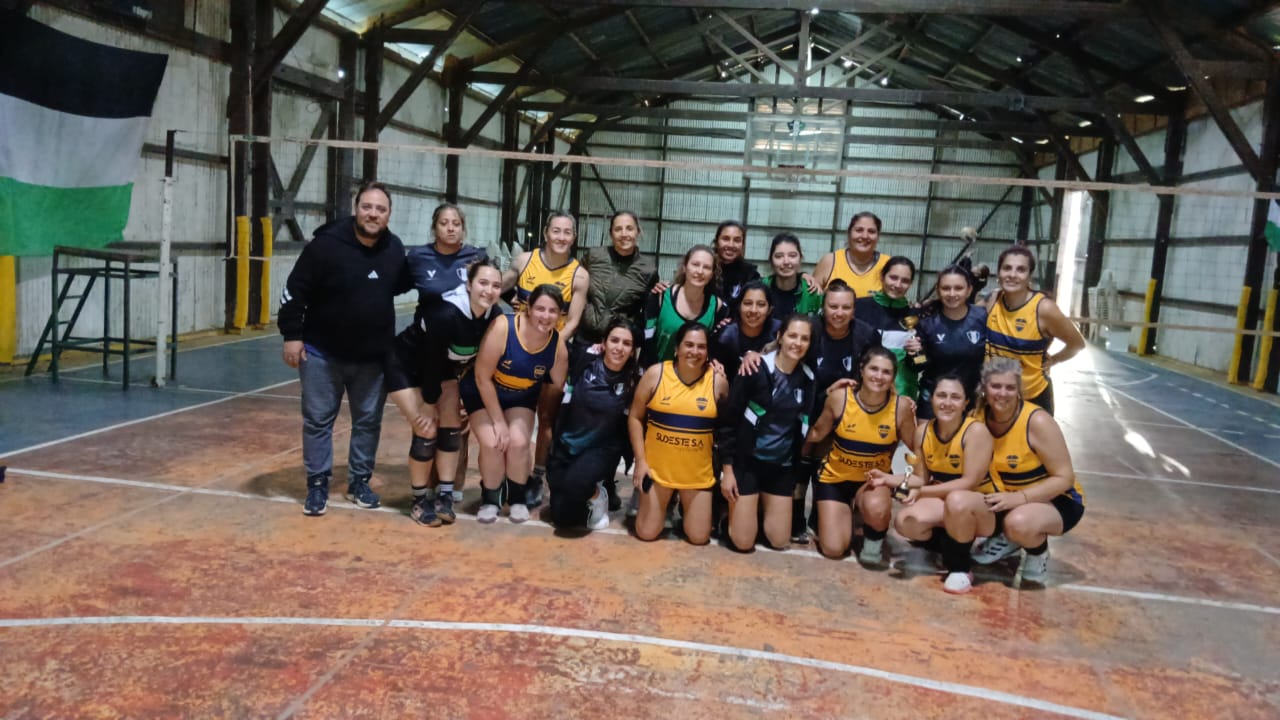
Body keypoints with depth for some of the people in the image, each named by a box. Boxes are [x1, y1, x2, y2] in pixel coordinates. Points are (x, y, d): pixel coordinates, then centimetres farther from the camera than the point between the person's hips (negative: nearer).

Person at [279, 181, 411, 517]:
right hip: (322, 352, -3)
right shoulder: (327, 243, -16)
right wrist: (292, 335, -13)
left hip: (373, 356, 4)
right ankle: (317, 484, 18)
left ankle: (359, 481, 26)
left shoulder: (395, 249, -1)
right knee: (318, 420, 5)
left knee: (368, 421, 11)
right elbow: (295, 290, -11)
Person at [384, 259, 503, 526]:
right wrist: (429, 404, -16)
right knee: (427, 430, -11)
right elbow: (431, 362, -27)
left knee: (452, 427, -2)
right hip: (405, 366, -6)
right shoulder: (446, 314, -37)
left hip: (442, 369, 7)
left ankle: (444, 496, 8)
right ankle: (420, 500, 6)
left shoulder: (495, 316, -18)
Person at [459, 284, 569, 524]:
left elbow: (558, 387, -5)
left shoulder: (558, 345, -21)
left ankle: (517, 499, 8)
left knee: (518, 442, -19)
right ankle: (490, 499, 6)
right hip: (482, 393, -2)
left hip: (522, 397, 2)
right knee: (492, 443, -21)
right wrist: (498, 421, -19)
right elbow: (482, 377, -24)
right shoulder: (502, 327, -32)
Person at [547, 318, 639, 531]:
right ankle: (586, 493, 28)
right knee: (562, 518, -3)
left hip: (603, 448, -1)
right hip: (567, 444, 1)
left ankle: (597, 495, 1)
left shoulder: (633, 382, -8)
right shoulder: (584, 361, -10)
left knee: (575, 483, -33)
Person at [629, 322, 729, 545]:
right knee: (646, 533, 4)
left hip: (698, 473, 0)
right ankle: (665, 505, 35)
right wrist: (640, 461, -6)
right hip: (657, 467, 0)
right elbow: (635, 418, -1)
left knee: (699, 537, 4)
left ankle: (685, 506, 35)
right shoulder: (655, 373, -8)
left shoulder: (718, 381, -7)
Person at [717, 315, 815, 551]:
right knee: (743, 542, -3)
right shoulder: (755, 370, -13)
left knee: (779, 541, 7)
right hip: (747, 461, -4)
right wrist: (727, 469, -11)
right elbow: (728, 420, -11)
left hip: (782, 467, 4)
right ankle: (732, 512, 26)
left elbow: (804, 429, 10)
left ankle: (758, 509, 34)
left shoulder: (807, 379, 0)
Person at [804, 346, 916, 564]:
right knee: (833, 550, -5)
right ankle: (845, 513, 29)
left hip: (875, 479, 0)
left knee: (877, 509, -36)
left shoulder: (902, 406, -17)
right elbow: (817, 434, -1)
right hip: (835, 477, 1)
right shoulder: (839, 397, -18)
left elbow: (917, 448, -3)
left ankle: (874, 540, 1)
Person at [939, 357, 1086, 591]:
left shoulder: (1037, 421, -20)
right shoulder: (979, 418, -8)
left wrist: (1019, 497, -28)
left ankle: (1038, 554, 0)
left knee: (1020, 522, -37)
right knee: (957, 503, -26)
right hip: (1007, 500, 3)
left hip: (1055, 501, -3)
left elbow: (1065, 478, -19)